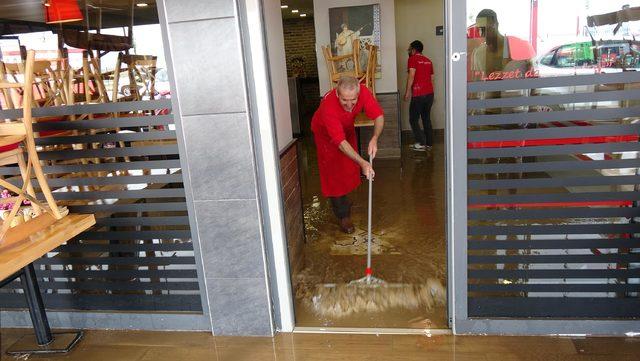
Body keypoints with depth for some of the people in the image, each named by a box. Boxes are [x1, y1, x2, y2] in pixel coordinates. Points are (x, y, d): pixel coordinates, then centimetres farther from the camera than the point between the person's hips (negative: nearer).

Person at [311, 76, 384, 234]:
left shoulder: (363, 92, -34)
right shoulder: (328, 106, -45)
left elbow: (379, 116, -28)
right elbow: (340, 142, -47)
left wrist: (374, 138, -47)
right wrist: (363, 163, -56)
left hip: (347, 128, 5)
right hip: (325, 133, -5)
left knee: (349, 167, 16)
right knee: (334, 174, -6)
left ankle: (343, 200, 41)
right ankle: (343, 215, 5)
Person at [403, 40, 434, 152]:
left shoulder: (412, 59, -4)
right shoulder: (428, 61, 16)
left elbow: (411, 76, -14)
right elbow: (431, 77, 18)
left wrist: (407, 92, -11)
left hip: (418, 94, -7)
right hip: (430, 93, 7)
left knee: (413, 119, 2)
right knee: (426, 118, 14)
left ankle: (421, 143, -4)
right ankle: (429, 143, 15)